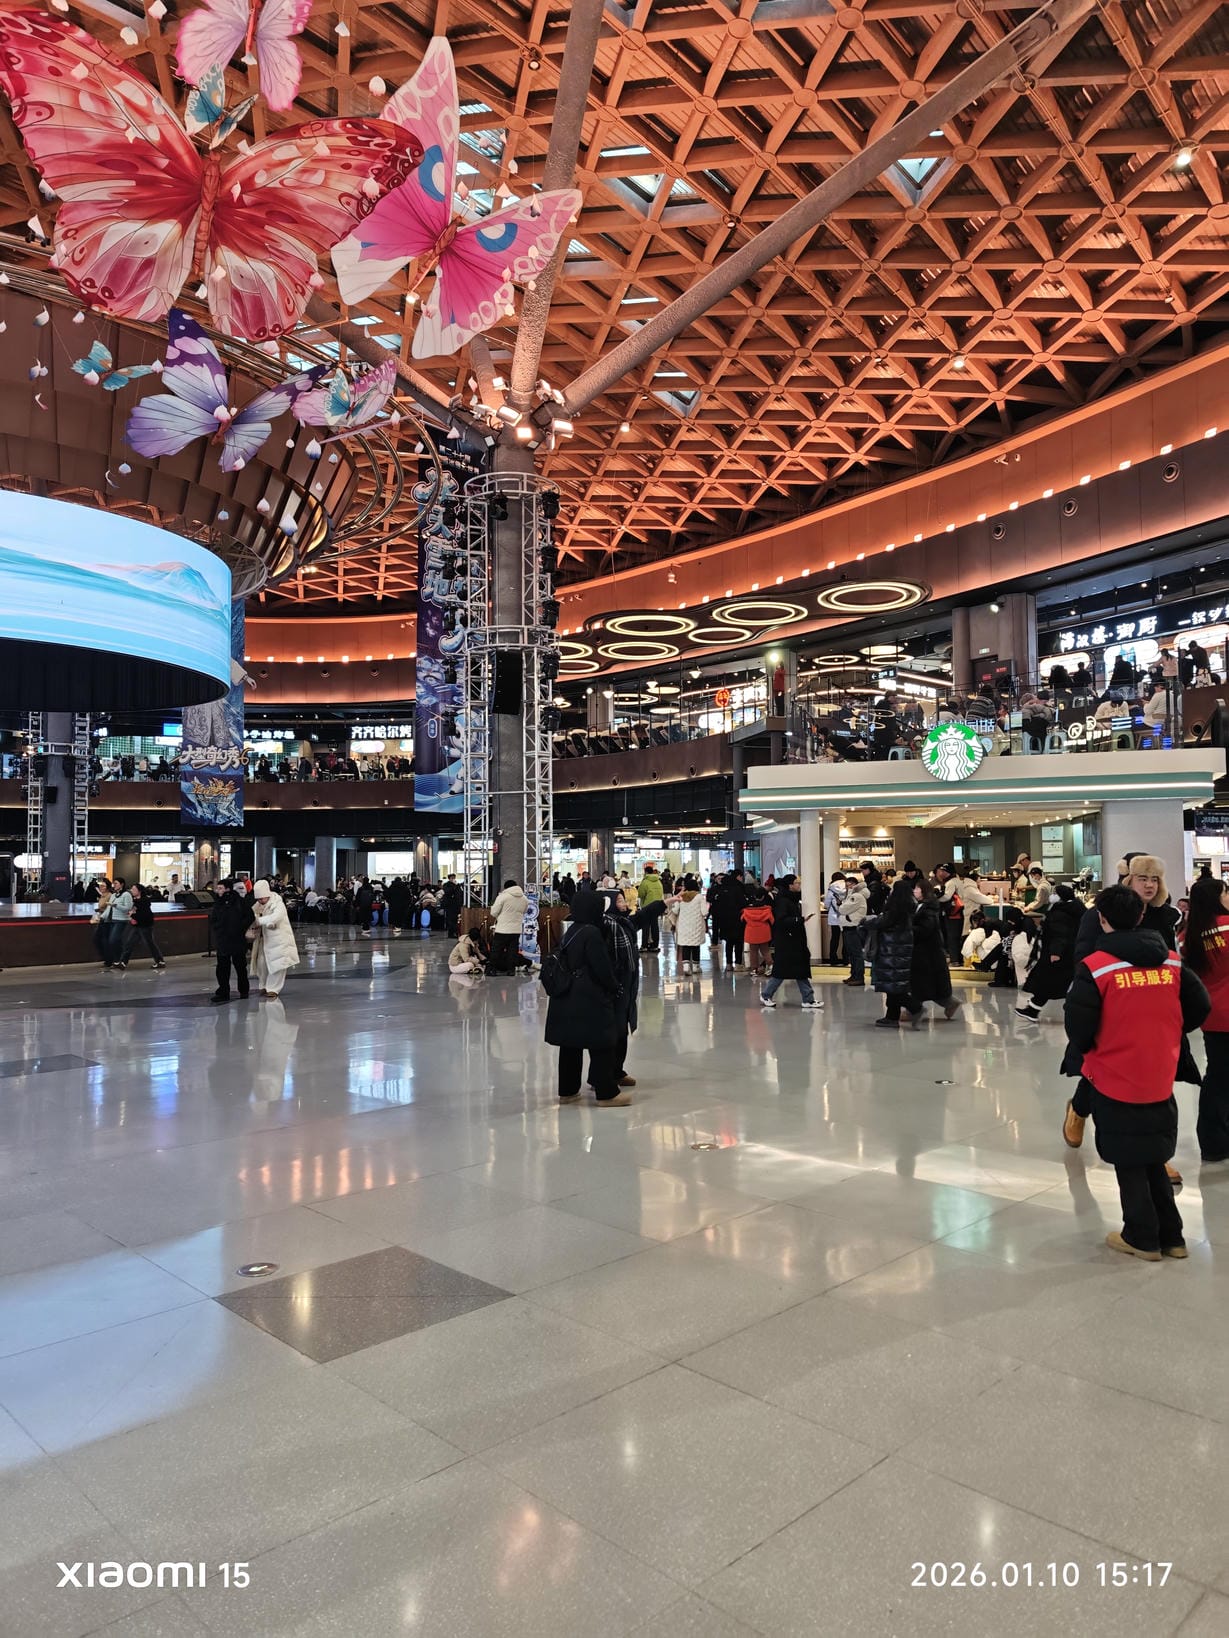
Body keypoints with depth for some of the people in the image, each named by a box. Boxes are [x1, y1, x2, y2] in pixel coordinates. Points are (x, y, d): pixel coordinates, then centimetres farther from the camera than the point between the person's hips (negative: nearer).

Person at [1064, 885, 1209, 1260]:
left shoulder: (1095, 967, -16)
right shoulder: (1172, 962, -1)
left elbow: (1077, 1025, -16)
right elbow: (1200, 1007, 6)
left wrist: (1084, 1049, 5)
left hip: (1115, 1080, -5)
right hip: (1160, 1079, 5)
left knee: (1129, 1163, 11)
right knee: (1153, 1159, 21)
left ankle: (1142, 1237, 20)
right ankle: (1170, 1235, 27)